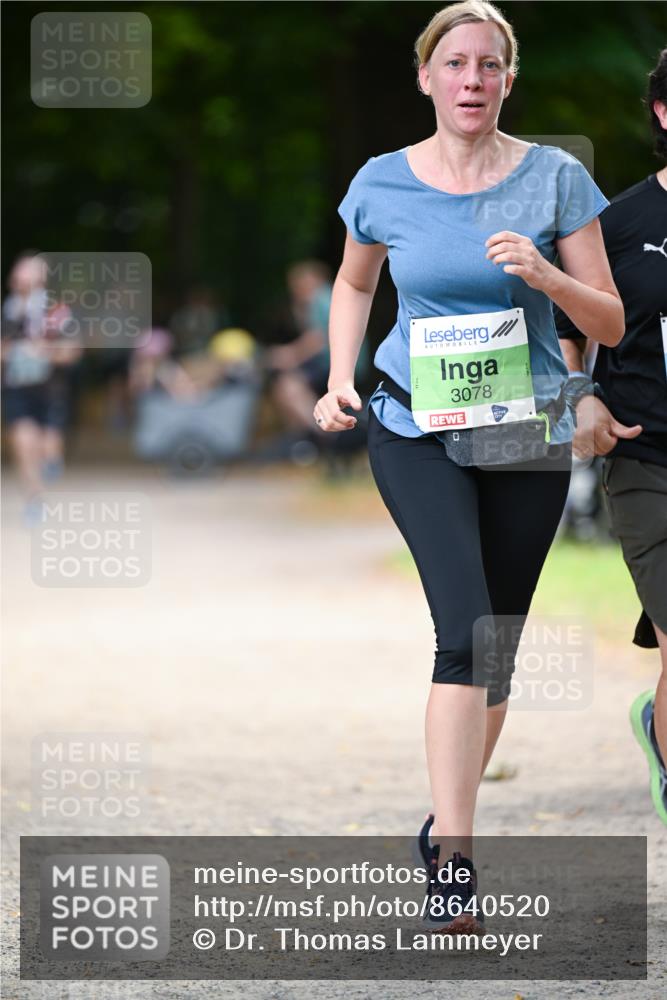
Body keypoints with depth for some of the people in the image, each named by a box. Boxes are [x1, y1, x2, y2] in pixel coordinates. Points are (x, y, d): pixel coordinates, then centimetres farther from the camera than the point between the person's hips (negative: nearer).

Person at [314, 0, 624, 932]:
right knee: (466, 631, -19)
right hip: (418, 433, -2)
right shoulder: (384, 184, -2)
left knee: (496, 648, 8)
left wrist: (543, 273, -21)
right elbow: (354, 284, 19)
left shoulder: (555, 178, -4)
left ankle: (451, 818, 29)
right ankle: (454, 856, -21)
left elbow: (611, 324, -2)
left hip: (528, 438, 2)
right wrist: (339, 381, 4)